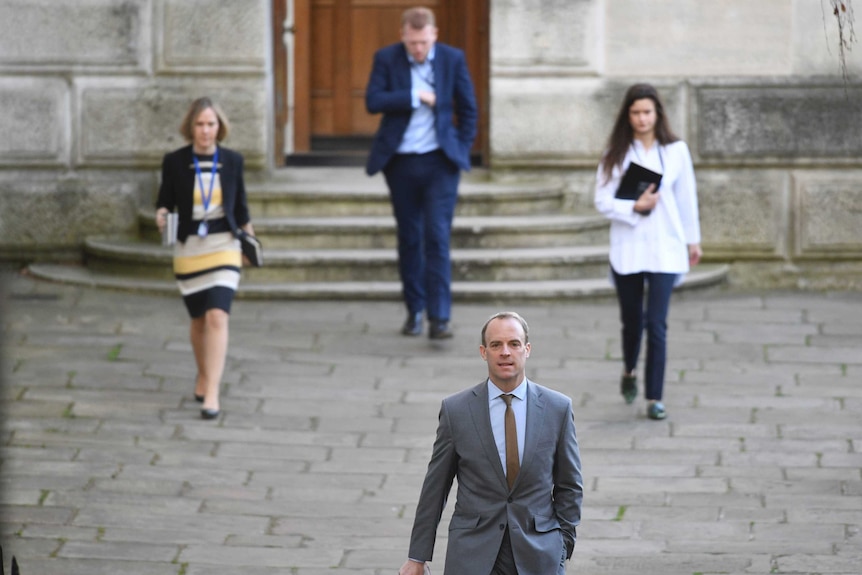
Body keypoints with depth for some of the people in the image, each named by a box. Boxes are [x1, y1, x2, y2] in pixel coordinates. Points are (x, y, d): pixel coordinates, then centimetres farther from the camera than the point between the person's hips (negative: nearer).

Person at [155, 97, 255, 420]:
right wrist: (161, 215, -18)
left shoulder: (232, 161, 1)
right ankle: (203, 375, 41)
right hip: (188, 249, 1)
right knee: (199, 319, 14)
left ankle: (211, 395, -19)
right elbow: (165, 200, 2)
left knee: (217, 317, -16)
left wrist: (248, 235, 5)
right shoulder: (174, 162, -3)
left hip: (223, 247, -1)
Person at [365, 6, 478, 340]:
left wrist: (462, 148, 2)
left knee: (437, 237, -10)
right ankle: (414, 310, 22)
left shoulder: (453, 59, 0)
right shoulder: (386, 59, -1)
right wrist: (415, 97, -17)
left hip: (439, 162, -1)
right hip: (401, 162, 1)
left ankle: (439, 319, -13)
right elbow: (373, 101, -13)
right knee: (409, 238, 8)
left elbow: (467, 108, 8)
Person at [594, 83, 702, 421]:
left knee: (656, 324, -9)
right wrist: (634, 207, -18)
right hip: (627, 249, 1)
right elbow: (603, 201, -3)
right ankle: (629, 371, 43)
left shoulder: (675, 151, 1)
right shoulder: (616, 154, 0)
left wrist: (693, 240, 15)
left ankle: (654, 398, -5)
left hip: (665, 249, -1)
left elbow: (687, 197, 10)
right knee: (632, 320, 13)